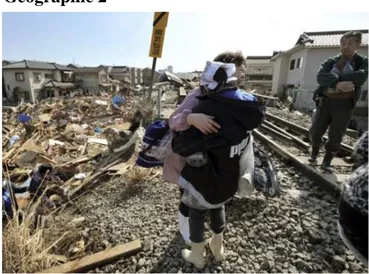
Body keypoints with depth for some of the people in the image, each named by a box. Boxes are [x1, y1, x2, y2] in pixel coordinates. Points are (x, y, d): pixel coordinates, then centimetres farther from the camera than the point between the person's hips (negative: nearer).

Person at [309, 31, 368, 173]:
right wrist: (338, 83, -30)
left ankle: (327, 161, 21)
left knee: (335, 136, 2)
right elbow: (320, 77, -15)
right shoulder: (330, 62, 5)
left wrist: (336, 76, -17)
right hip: (326, 101, 1)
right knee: (315, 132, 2)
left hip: (344, 104, -1)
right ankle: (314, 152, 31)